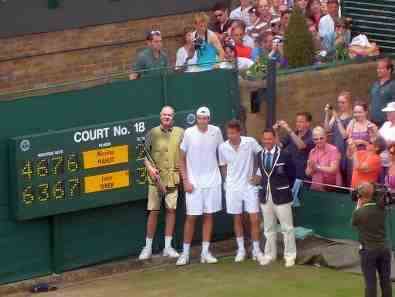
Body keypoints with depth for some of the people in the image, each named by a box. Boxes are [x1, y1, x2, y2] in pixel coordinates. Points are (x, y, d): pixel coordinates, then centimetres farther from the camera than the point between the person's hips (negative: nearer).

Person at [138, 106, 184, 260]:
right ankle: (148, 247, 8)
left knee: (171, 210, 2)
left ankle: (168, 247, 11)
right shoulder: (152, 133, 2)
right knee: (153, 211, 0)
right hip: (156, 177, -1)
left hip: (173, 177, 1)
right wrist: (149, 167, -10)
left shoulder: (180, 133, 5)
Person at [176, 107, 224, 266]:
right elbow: (182, 159, -2)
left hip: (212, 181, 2)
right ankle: (185, 252, 7)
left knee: (208, 215, 6)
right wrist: (185, 181, -7)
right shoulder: (189, 133, -8)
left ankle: (205, 252, 11)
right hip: (193, 182, -2)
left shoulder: (216, 132, -2)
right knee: (191, 217, -1)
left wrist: (225, 174, 7)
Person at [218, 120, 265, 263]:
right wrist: (227, 181, 4)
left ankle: (256, 250, 9)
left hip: (249, 186, -2)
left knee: (254, 219, -3)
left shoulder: (250, 142, -12)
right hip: (233, 187, 2)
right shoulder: (223, 147, -5)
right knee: (237, 219, 9)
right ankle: (241, 250, 19)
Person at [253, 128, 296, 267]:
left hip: (281, 196, -5)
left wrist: (286, 189, 4)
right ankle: (269, 255, 22)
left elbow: (292, 175, 0)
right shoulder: (260, 155, 5)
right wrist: (264, 186, 6)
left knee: (287, 228, 2)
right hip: (265, 196, 5)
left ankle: (290, 256, 8)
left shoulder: (284, 155, -10)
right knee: (268, 228, 13)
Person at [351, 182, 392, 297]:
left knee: (370, 282, 1)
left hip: (368, 250, -4)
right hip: (384, 248, 4)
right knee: (386, 281, 12)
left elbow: (354, 223, 10)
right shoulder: (381, 209, -3)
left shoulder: (358, 212, -14)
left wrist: (359, 205, 15)